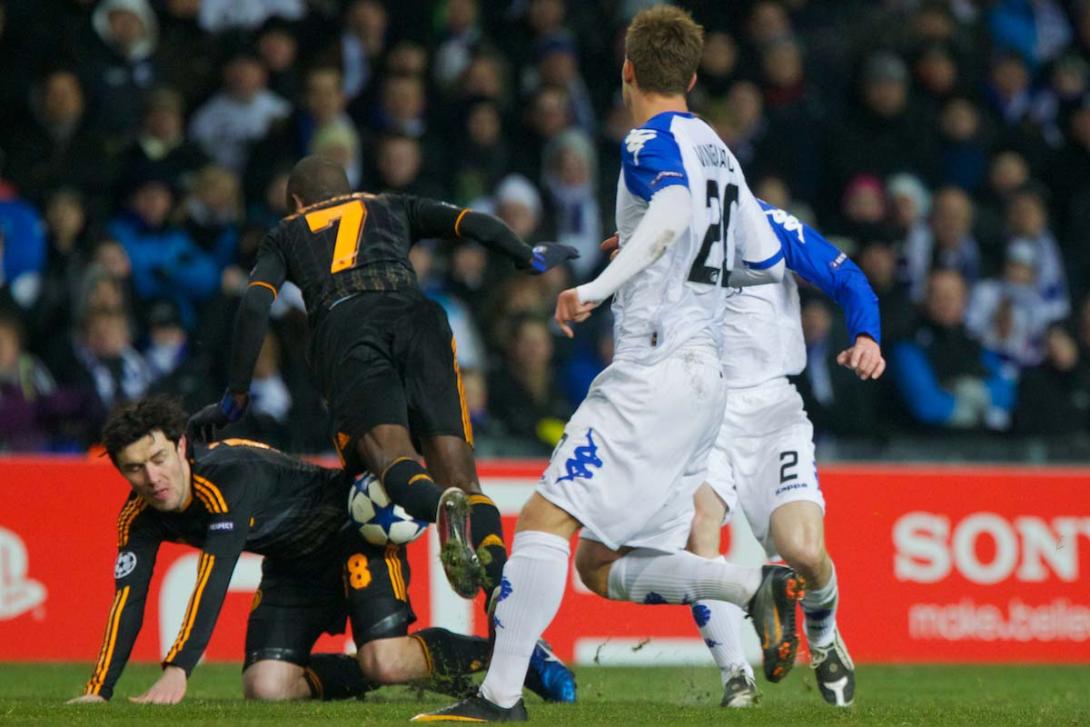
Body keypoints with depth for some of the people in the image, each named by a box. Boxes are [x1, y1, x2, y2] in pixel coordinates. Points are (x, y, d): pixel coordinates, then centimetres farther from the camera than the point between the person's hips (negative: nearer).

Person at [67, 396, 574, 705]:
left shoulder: (231, 476, -35)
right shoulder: (141, 515, -13)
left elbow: (214, 582, -44)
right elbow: (128, 601, -14)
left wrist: (177, 671, -52)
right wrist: (97, 691, -26)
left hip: (353, 529, -7)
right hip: (292, 565, 7)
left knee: (385, 662, -27)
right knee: (265, 687, -14)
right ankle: (365, 678, 14)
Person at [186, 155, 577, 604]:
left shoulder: (285, 236, 33)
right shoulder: (392, 209, 37)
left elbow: (255, 306, 16)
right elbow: (470, 223, 22)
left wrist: (235, 397, 16)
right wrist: (530, 259, 34)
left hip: (339, 325, -1)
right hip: (414, 314, 1)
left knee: (390, 452, -20)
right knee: (457, 471, -6)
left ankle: (441, 506, -57)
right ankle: (504, 593, -31)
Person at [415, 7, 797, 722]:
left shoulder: (652, 142, -6)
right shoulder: (716, 149, 20)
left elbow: (675, 211, -28)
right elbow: (767, 262, 24)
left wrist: (601, 285, -34)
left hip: (655, 365, -9)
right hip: (704, 375, 9)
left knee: (547, 518, -13)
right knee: (605, 564, 8)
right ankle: (761, 585, -5)